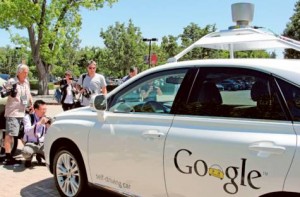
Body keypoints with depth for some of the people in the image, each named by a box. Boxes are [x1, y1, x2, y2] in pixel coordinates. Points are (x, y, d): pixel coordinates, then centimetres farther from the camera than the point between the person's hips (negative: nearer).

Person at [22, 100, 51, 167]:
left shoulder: (46, 119, 2)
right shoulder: (28, 117, -8)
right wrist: (39, 123, -34)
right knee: (26, 151, -38)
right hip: (31, 144, -4)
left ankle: (40, 155, 17)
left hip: (42, 144, 4)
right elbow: (27, 131, -26)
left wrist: (48, 126, -18)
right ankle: (28, 159, 2)